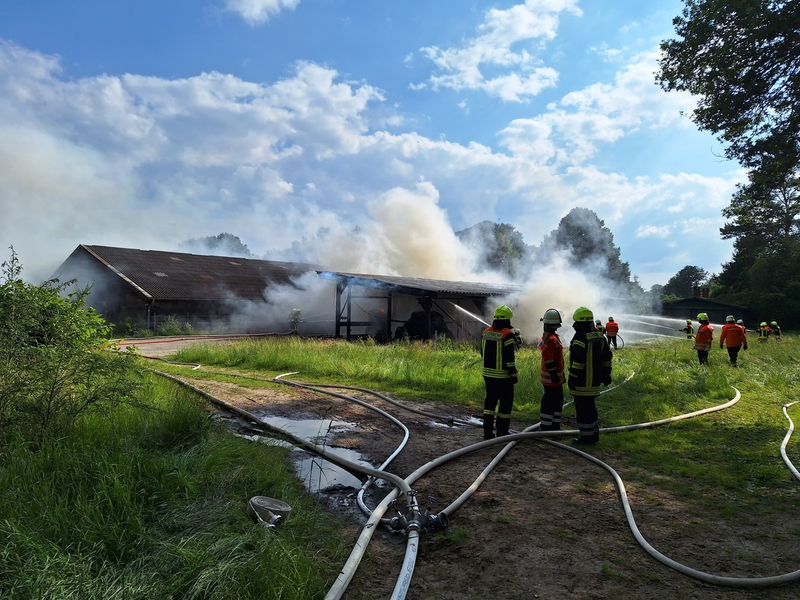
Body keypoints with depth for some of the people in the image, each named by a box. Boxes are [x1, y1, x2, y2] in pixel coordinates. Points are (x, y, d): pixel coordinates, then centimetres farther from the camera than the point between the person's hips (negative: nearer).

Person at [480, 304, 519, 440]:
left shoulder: (485, 332, 4)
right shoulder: (507, 334, -16)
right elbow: (509, 357, -17)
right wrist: (513, 374, -10)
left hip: (488, 374, 6)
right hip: (503, 376, -6)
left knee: (490, 401, 14)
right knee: (506, 403, 7)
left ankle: (488, 432, 15)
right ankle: (502, 433, 12)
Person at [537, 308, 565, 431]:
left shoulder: (553, 337, 12)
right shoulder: (551, 339, -21)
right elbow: (548, 359, -25)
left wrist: (561, 374, 23)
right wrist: (554, 375, -21)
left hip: (556, 377, 10)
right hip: (552, 378, -10)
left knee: (558, 400, 18)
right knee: (549, 402, -2)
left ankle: (555, 425, 29)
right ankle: (546, 427, 6)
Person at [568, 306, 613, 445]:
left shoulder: (580, 338, -18)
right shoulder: (600, 337, 10)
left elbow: (577, 361, -22)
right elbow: (607, 358, 15)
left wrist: (572, 379, -17)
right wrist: (606, 375, 22)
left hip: (582, 382, -9)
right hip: (595, 381, 9)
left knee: (583, 409, 0)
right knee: (591, 407, 19)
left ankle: (586, 437, 6)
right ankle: (594, 435, 27)